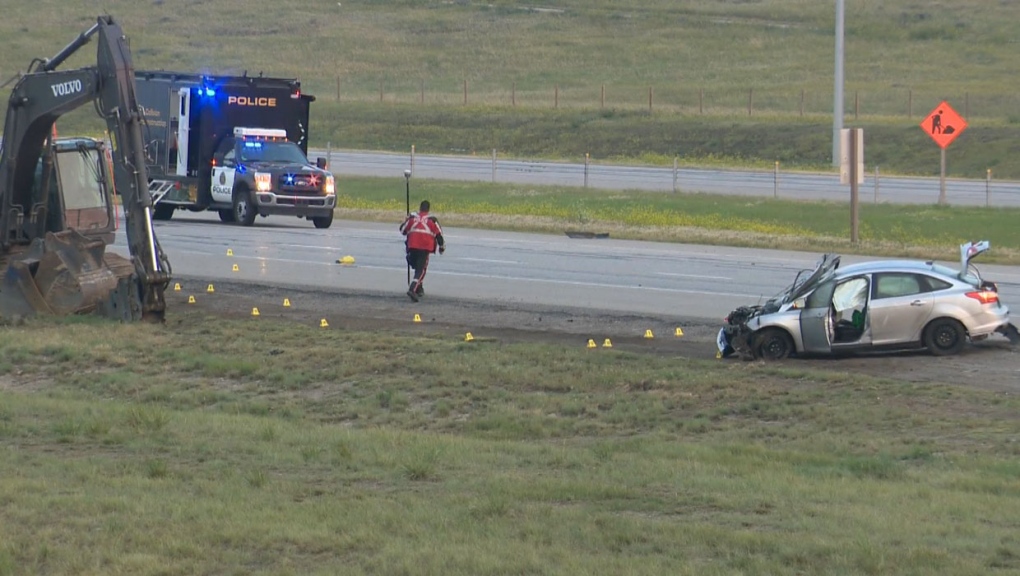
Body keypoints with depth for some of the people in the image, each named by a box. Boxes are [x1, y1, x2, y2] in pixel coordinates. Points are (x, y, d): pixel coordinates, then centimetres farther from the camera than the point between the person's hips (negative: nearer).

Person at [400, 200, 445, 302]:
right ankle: (412, 289, -24)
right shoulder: (432, 220, 3)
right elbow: (439, 234, 6)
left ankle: (419, 289, 31)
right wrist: (442, 246, 22)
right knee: (421, 269, -4)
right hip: (425, 248, -3)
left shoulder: (412, 217, 9)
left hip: (412, 246, 3)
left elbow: (403, 230, 15)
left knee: (417, 267, 24)